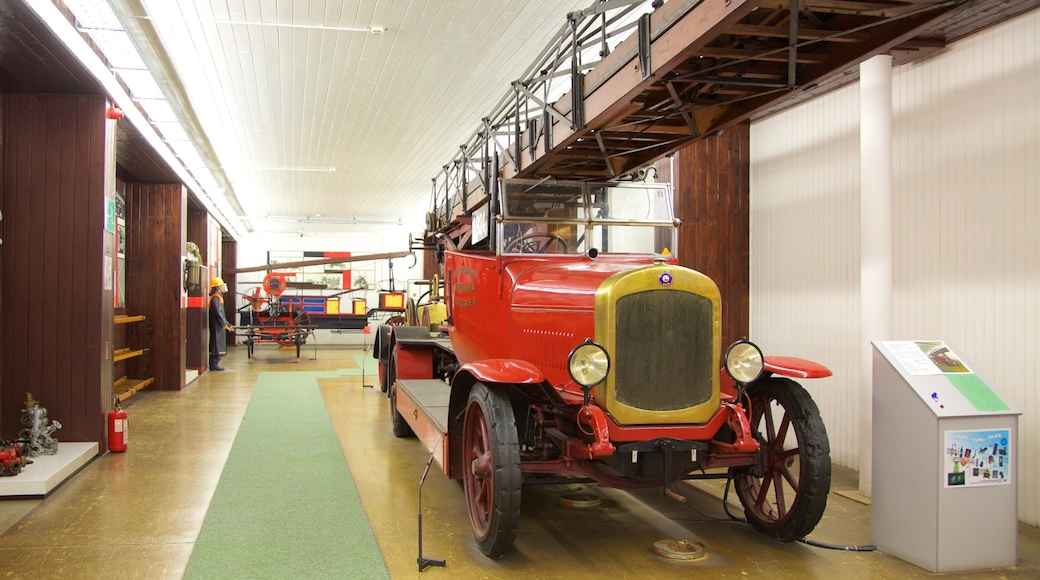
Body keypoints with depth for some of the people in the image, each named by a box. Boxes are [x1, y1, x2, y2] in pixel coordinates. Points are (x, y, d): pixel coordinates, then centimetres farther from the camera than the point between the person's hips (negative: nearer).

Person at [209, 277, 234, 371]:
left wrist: (227, 324, 22)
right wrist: (224, 324, -19)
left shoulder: (218, 296, 17)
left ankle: (214, 363, 17)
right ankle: (213, 365, -4)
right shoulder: (216, 297, -14)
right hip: (216, 325, -10)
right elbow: (218, 313, -20)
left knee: (217, 345, 12)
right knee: (216, 344, -7)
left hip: (218, 325, 10)